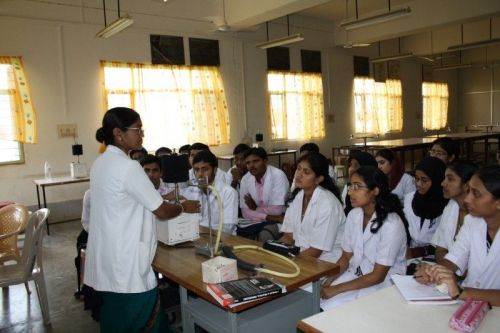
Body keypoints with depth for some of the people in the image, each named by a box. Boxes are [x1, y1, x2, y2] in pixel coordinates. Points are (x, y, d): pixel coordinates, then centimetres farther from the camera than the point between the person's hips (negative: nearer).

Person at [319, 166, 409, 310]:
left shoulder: (391, 224, -21)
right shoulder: (354, 215, -1)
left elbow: (378, 276, -18)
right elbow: (346, 256, 7)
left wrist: (337, 289, -21)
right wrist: (329, 280, -10)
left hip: (383, 284, -6)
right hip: (355, 275, 6)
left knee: (330, 306, -23)